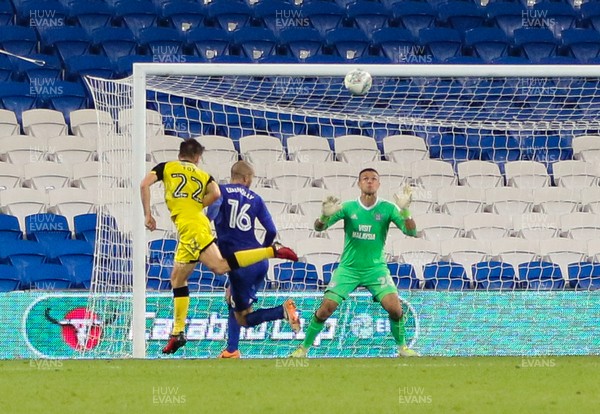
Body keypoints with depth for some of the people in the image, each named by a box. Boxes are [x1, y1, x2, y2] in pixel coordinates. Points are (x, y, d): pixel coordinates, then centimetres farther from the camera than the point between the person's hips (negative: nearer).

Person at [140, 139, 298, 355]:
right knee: (178, 279, 12)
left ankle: (272, 251, -28)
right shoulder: (203, 175, 22)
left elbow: (144, 185, 0)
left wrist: (147, 215, 6)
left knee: (219, 266, -20)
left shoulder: (166, 167, 14)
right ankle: (178, 332, 10)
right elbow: (215, 193, 0)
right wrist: (196, 205, 14)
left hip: (189, 224, -6)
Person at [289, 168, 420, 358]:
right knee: (326, 308, -10)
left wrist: (405, 210, -28)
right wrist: (325, 215, -32)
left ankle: (402, 346, 6)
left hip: (376, 268, 0)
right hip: (348, 268, 0)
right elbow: (319, 227, -8)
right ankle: (304, 347, 7)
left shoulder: (387, 208, -5)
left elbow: (411, 231, -11)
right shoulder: (348, 207, -5)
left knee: (394, 308, -17)